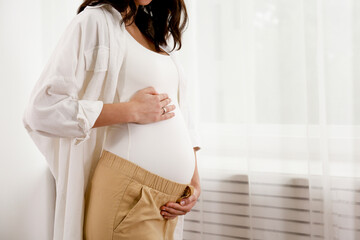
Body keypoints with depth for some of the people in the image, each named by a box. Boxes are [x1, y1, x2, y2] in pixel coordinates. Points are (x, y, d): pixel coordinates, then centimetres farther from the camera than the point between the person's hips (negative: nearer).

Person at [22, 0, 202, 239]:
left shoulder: (160, 35, 17)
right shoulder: (95, 20, -6)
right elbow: (43, 109, -15)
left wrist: (194, 179, 7)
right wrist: (132, 110, -16)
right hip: (129, 197, -7)